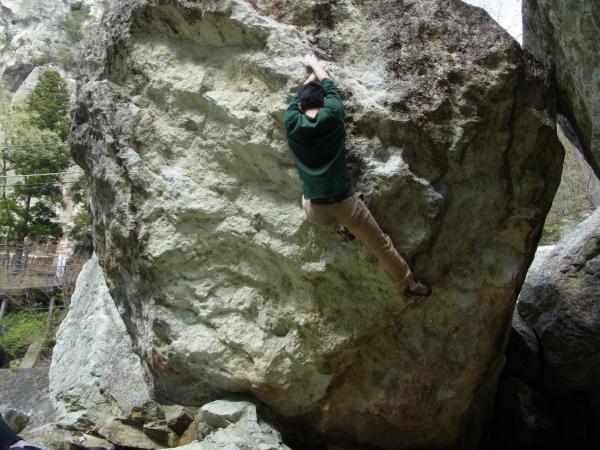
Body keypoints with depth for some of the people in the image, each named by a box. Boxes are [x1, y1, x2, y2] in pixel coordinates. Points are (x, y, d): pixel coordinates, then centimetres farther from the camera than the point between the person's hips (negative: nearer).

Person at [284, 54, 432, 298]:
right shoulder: (332, 116, -8)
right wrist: (315, 64, 33)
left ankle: (341, 230, 41)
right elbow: (330, 87, 14)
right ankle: (410, 284, 31)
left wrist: (311, 73, 37)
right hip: (345, 202, -1)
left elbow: (298, 97, 19)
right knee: (380, 244, 18)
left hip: (314, 210, 2)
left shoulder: (292, 124, -4)